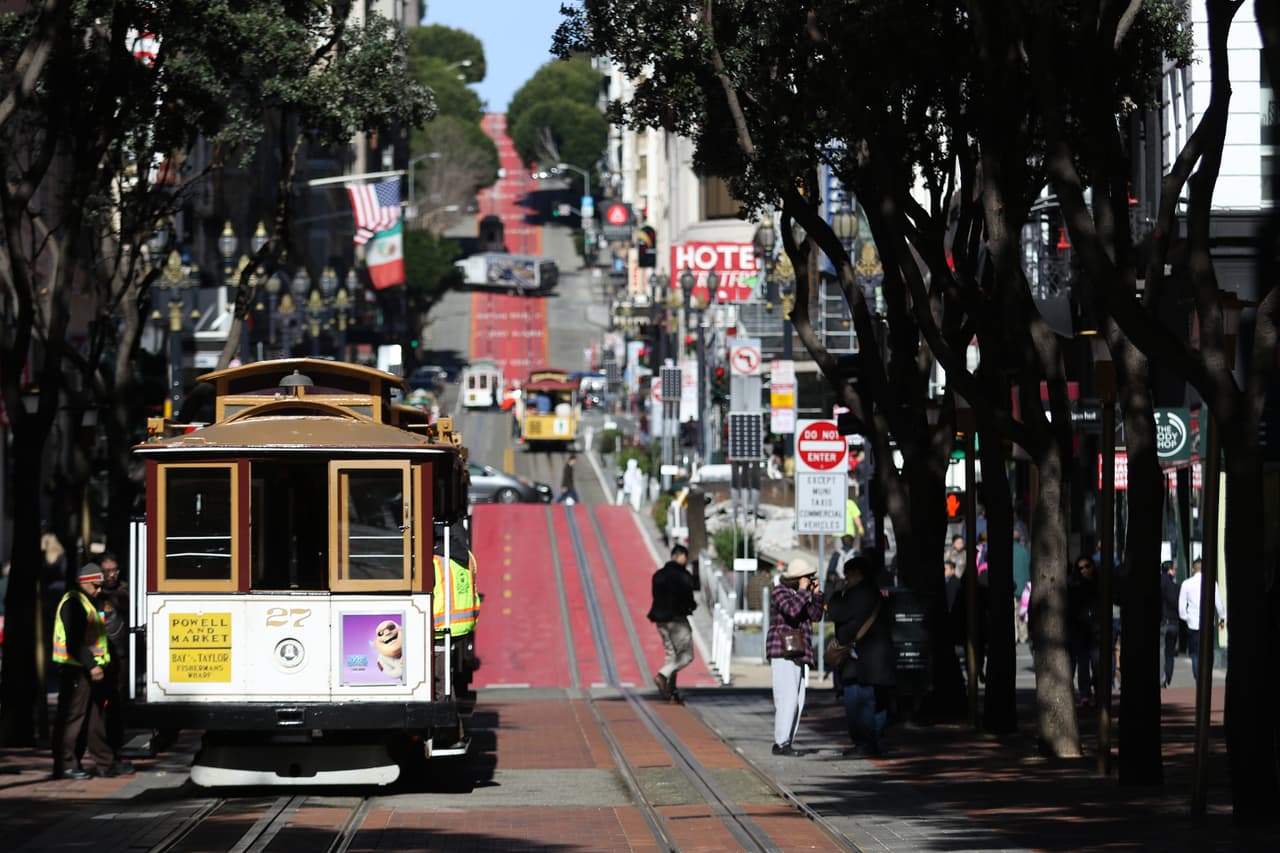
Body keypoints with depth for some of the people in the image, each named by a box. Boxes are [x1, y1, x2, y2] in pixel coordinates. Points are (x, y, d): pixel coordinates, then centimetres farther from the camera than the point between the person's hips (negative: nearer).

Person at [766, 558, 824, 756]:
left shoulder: (800, 594, 19)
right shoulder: (780, 592, -6)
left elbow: (815, 615, 12)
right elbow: (792, 610, -24)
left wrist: (815, 593, 3)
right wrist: (803, 591, -13)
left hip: (799, 653, 9)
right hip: (782, 652, -9)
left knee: (798, 701, 6)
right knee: (788, 699, -16)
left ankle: (785, 742, 8)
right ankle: (781, 743, -17)